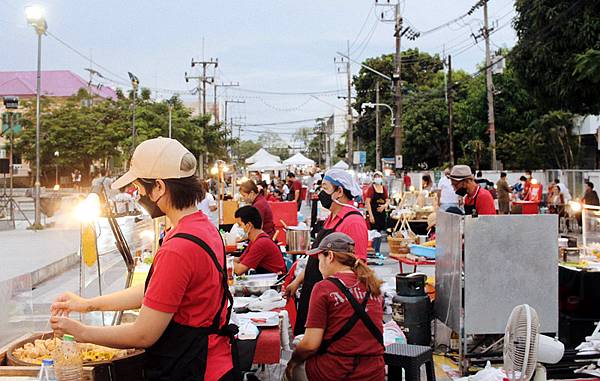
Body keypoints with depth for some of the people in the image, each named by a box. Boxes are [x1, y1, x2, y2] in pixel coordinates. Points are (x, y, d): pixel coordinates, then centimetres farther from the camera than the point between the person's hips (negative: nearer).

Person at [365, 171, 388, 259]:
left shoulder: (384, 188, 10)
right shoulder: (371, 188, -6)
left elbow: (387, 200, 14)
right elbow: (367, 202, -10)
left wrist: (384, 205, -10)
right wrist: (370, 215, -16)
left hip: (382, 213, 6)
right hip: (374, 213, -6)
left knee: (380, 232, 10)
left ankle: (377, 251, 20)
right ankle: (377, 252, 0)